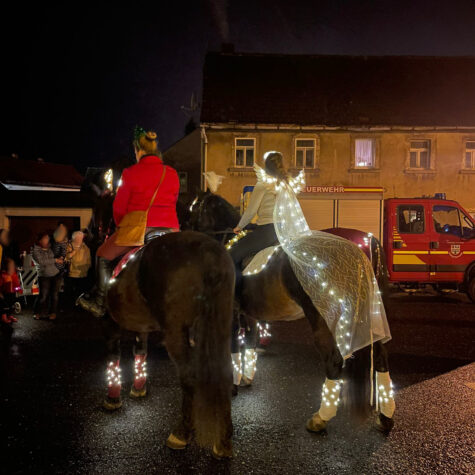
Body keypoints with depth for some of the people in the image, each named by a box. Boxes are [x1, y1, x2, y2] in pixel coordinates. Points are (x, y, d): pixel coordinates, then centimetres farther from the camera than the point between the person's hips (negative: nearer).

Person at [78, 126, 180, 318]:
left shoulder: (131, 173, -4)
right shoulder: (172, 174, 8)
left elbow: (119, 208, 1)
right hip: (169, 230, 4)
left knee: (103, 255, 18)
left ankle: (100, 303, 19)